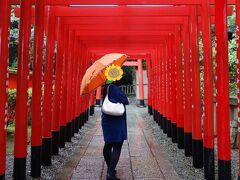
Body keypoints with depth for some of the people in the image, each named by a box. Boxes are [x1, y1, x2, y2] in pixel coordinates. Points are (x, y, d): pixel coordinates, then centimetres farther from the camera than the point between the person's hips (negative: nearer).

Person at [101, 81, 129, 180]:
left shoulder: (106, 88, 8)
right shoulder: (113, 88, -18)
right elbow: (125, 101, -19)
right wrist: (125, 98, 0)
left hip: (107, 121, 9)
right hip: (116, 122, -9)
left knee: (108, 145, 16)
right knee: (116, 148, -4)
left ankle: (110, 169, 30)